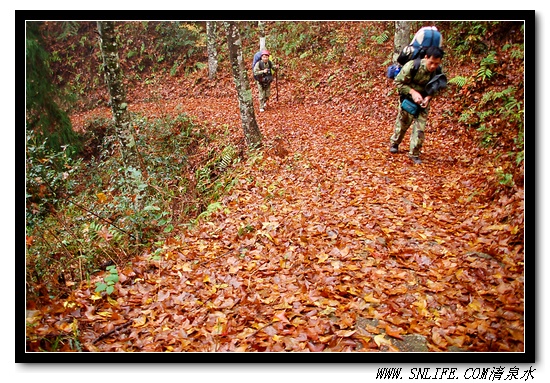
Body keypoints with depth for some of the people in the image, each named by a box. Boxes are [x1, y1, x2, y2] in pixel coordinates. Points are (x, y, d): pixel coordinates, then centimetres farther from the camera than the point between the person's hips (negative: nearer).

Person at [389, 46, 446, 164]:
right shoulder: (412, 66, -29)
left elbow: (437, 88, 0)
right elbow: (398, 82, -20)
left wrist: (429, 97, -20)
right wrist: (413, 92, -30)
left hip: (423, 101, 2)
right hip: (408, 98, -2)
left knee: (420, 127, -2)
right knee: (402, 123, 14)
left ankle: (414, 153, 10)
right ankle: (394, 143, 40)